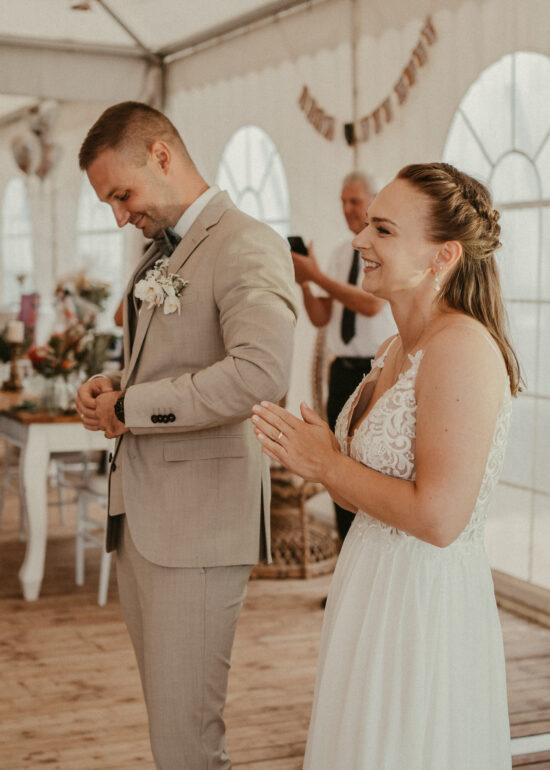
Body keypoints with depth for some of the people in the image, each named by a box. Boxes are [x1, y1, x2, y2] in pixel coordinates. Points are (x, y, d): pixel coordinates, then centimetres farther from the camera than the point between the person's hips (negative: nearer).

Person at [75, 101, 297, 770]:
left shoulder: (247, 246, -12)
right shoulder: (160, 251, 18)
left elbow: (262, 370, -29)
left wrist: (132, 407, -19)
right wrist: (110, 386, 6)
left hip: (198, 521, -9)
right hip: (139, 512, 9)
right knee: (165, 717, 17)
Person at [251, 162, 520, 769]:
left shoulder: (462, 346, -21)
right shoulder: (395, 350, 8)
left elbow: (439, 517, -26)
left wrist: (328, 464, -15)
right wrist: (309, 454, -4)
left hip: (427, 603, -9)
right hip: (375, 587, 9)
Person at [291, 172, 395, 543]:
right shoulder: (341, 254, 13)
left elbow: (372, 304, -20)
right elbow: (320, 318, 11)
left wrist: (318, 275, -18)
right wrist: (304, 282, -6)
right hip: (343, 370, 7)